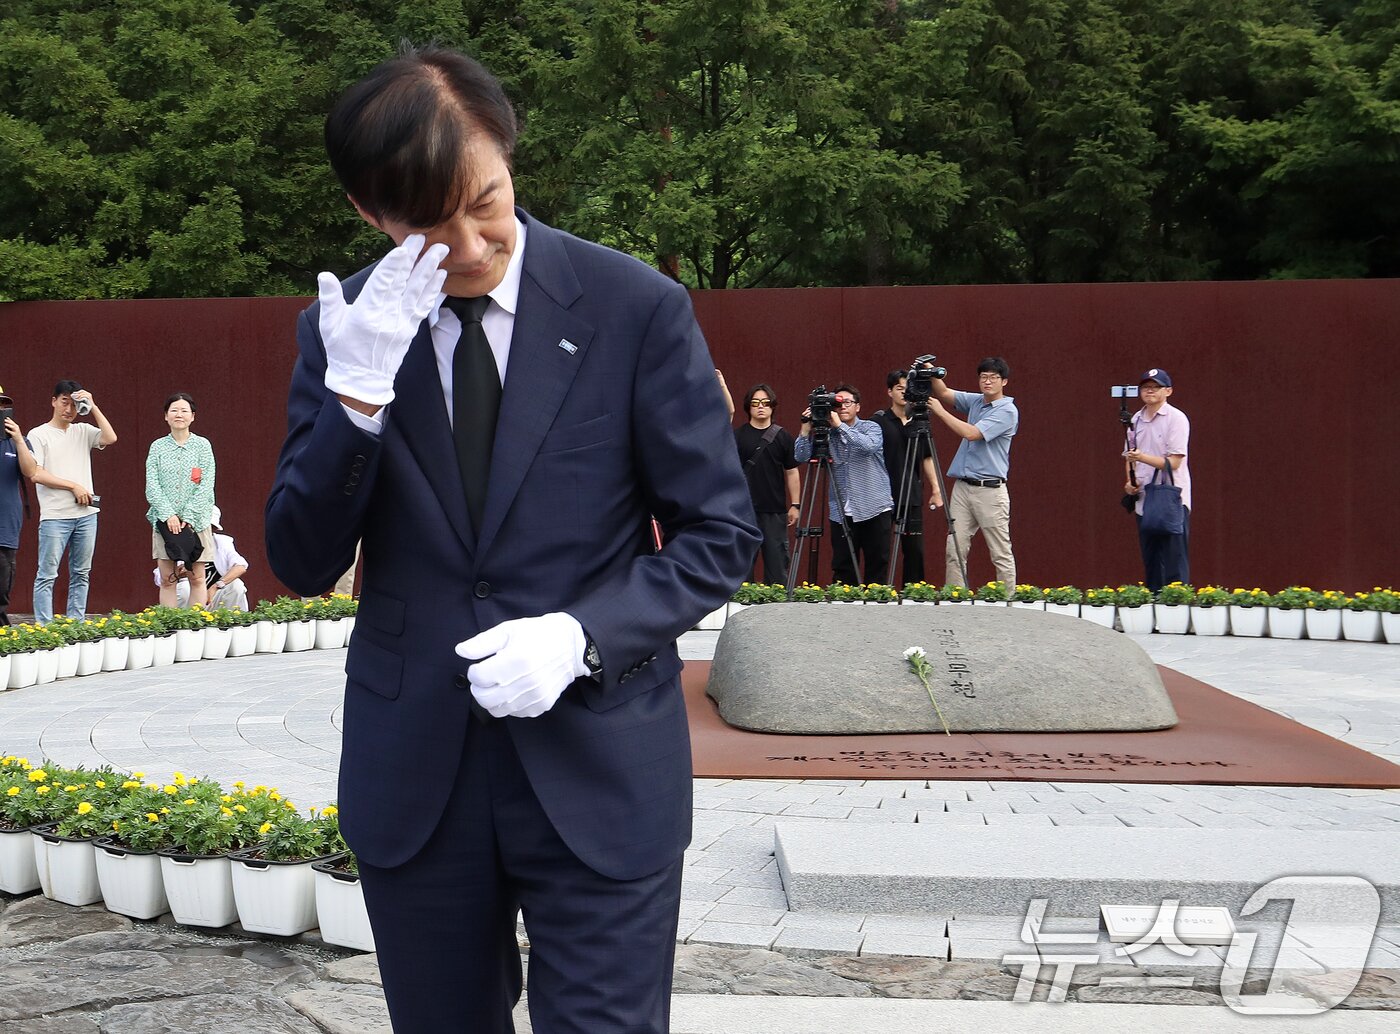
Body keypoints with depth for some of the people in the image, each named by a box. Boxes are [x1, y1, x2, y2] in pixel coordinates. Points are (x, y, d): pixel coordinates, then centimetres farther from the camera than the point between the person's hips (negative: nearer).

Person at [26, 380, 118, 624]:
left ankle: (77, 624, 13)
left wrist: (93, 407, -4)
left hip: (86, 514, 5)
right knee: (47, 575, -5)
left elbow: (110, 438, -4)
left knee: (80, 574, 8)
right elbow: (36, 474, -7)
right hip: (54, 516, -5)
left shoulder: (83, 431, 14)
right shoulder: (39, 435, 1)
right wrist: (73, 486, -9)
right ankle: (44, 627, -4)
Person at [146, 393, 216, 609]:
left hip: (196, 520, -1)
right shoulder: (157, 446, 8)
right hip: (165, 521, 1)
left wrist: (188, 516, -12)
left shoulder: (202, 445, 5)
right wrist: (168, 515, -13)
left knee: (197, 578, -1)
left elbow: (206, 485, -2)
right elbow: (151, 485, 0)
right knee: (167, 579, 0)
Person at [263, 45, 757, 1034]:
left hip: (599, 776, -2)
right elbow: (301, 564, -1)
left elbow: (721, 534, -2)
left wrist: (581, 636, -18)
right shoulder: (343, 330, 1)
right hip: (410, 778, 3)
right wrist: (356, 393, -17)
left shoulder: (637, 308, -7)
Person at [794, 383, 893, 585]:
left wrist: (840, 425, -22)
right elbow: (801, 457, -2)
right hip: (841, 512, 2)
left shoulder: (870, 427, 1)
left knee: (877, 564, 1)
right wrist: (806, 428, -12)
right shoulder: (827, 434, 8)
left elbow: (870, 446, -22)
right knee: (842, 568, 1)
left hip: (874, 509, -2)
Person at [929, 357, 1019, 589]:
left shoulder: (1007, 411, -9)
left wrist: (940, 412, -12)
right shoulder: (975, 402, 14)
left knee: (1001, 554, -1)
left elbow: (971, 433, -18)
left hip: (990, 490, -7)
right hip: (962, 487, 7)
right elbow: (944, 393, 14)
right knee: (954, 550, 1)